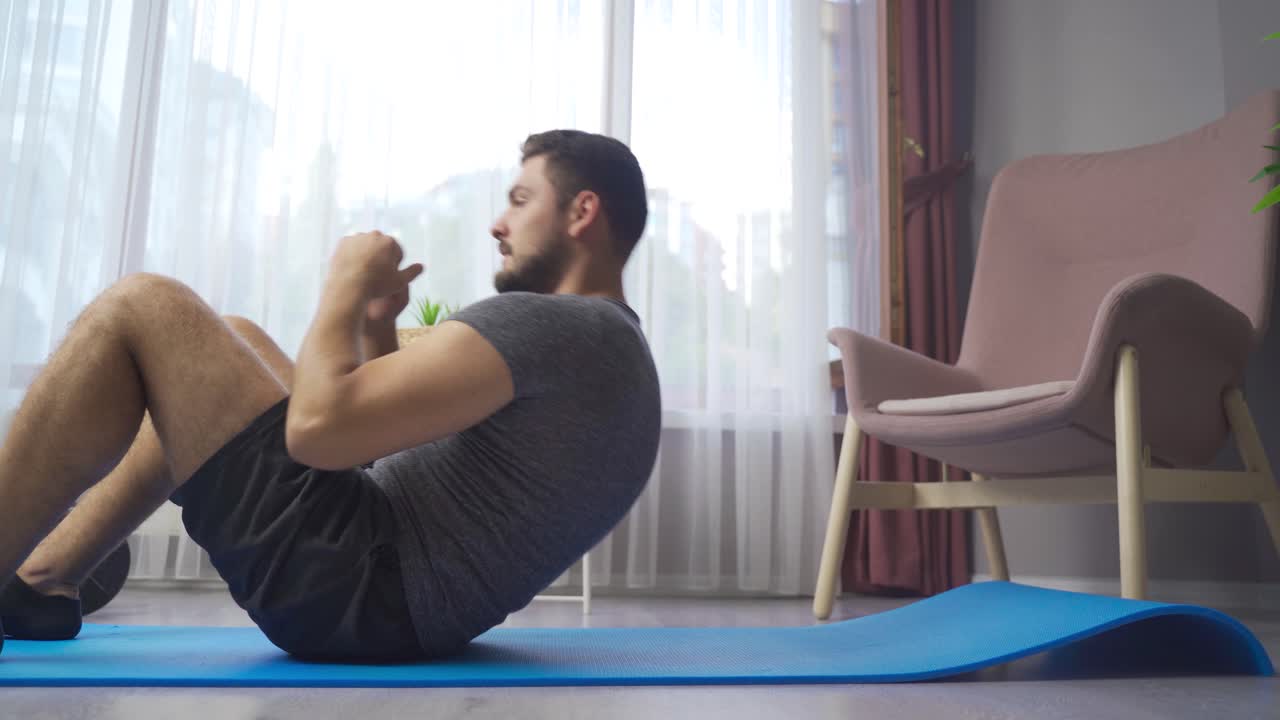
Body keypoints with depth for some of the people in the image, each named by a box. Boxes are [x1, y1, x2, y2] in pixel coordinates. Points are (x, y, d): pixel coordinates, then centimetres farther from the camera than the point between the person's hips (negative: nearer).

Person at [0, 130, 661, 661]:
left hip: (356, 583, -10)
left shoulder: (544, 323, -16)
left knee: (135, 311, -6)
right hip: (405, 597, 10)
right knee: (232, 342, 20)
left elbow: (318, 428, -23)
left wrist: (348, 286, -7)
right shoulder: (611, 350, 17)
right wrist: (377, 328, 13)